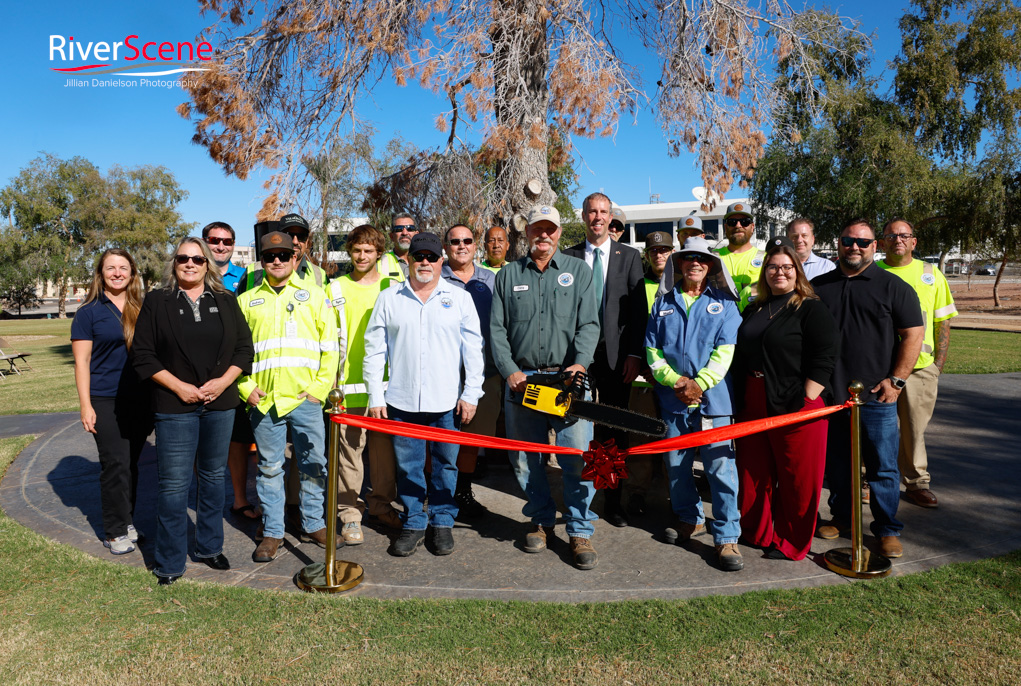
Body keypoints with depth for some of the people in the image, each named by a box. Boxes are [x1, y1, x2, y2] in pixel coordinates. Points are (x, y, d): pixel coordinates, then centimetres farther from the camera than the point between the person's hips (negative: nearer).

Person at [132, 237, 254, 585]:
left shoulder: (226, 301, 8)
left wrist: (223, 380, -7)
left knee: (213, 477, 13)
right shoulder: (157, 302, 1)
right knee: (174, 483, -1)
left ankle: (210, 547, 28)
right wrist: (179, 386, -10)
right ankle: (169, 563, 12)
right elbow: (144, 355, -2)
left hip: (220, 404, 3)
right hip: (175, 406, -3)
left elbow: (244, 347, 7)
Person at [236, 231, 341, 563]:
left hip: (306, 398, 0)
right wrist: (245, 387, 0)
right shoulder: (247, 301, 12)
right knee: (269, 467, 8)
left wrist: (321, 386, -4)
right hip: (264, 400, 1)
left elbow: (330, 346, 5)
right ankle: (272, 532, 20)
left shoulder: (314, 295, 8)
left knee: (313, 465, 7)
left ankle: (313, 524, 23)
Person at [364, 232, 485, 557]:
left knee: (445, 465, 7)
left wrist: (471, 394, -2)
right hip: (402, 402, 1)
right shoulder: (388, 299, 7)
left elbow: (473, 349, 5)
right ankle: (414, 523, 24)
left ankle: (442, 523, 23)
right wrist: (375, 397, 1)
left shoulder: (460, 298, 6)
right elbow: (374, 350, 7)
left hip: (447, 402, -1)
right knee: (408, 466, 8)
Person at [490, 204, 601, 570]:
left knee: (579, 457, -5)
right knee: (524, 460, 9)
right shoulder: (508, 275, 12)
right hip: (521, 379, 2)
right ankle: (541, 521, 28)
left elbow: (589, 324, 0)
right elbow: (497, 329, 6)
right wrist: (510, 371, -7)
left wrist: (580, 363, -16)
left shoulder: (578, 271, 9)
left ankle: (580, 532, 8)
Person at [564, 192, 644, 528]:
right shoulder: (568, 257, 8)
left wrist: (634, 354, -7)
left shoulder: (630, 257, 7)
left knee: (615, 430, 5)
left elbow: (638, 310, 2)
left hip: (616, 356, 0)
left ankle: (613, 500, 15)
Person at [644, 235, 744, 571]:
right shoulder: (664, 303, 12)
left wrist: (699, 383, -14)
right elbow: (652, 349, 7)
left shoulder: (723, 302, 6)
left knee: (721, 468, -6)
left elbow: (725, 350, -3)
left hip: (713, 398, -3)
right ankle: (690, 519, 32)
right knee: (676, 465, 12)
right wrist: (675, 380, -8)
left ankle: (727, 538, 3)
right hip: (672, 399, 3)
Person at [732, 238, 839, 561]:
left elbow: (823, 360, -12)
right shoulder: (754, 310, 15)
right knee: (754, 473, 14)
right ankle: (757, 532, 32)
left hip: (796, 407, -6)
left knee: (797, 478, 4)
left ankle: (790, 543, 20)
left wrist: (804, 403, -17)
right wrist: (740, 400, 14)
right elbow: (739, 358, 21)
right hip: (754, 407, 6)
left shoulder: (812, 309, -4)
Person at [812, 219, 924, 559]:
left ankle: (888, 529, 16)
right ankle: (840, 517, 29)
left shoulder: (894, 286, 1)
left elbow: (913, 335, -1)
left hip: (875, 395, -3)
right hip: (830, 394, 3)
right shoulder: (818, 286, 9)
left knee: (882, 466, 3)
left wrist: (896, 380, -8)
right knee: (836, 463, 13)